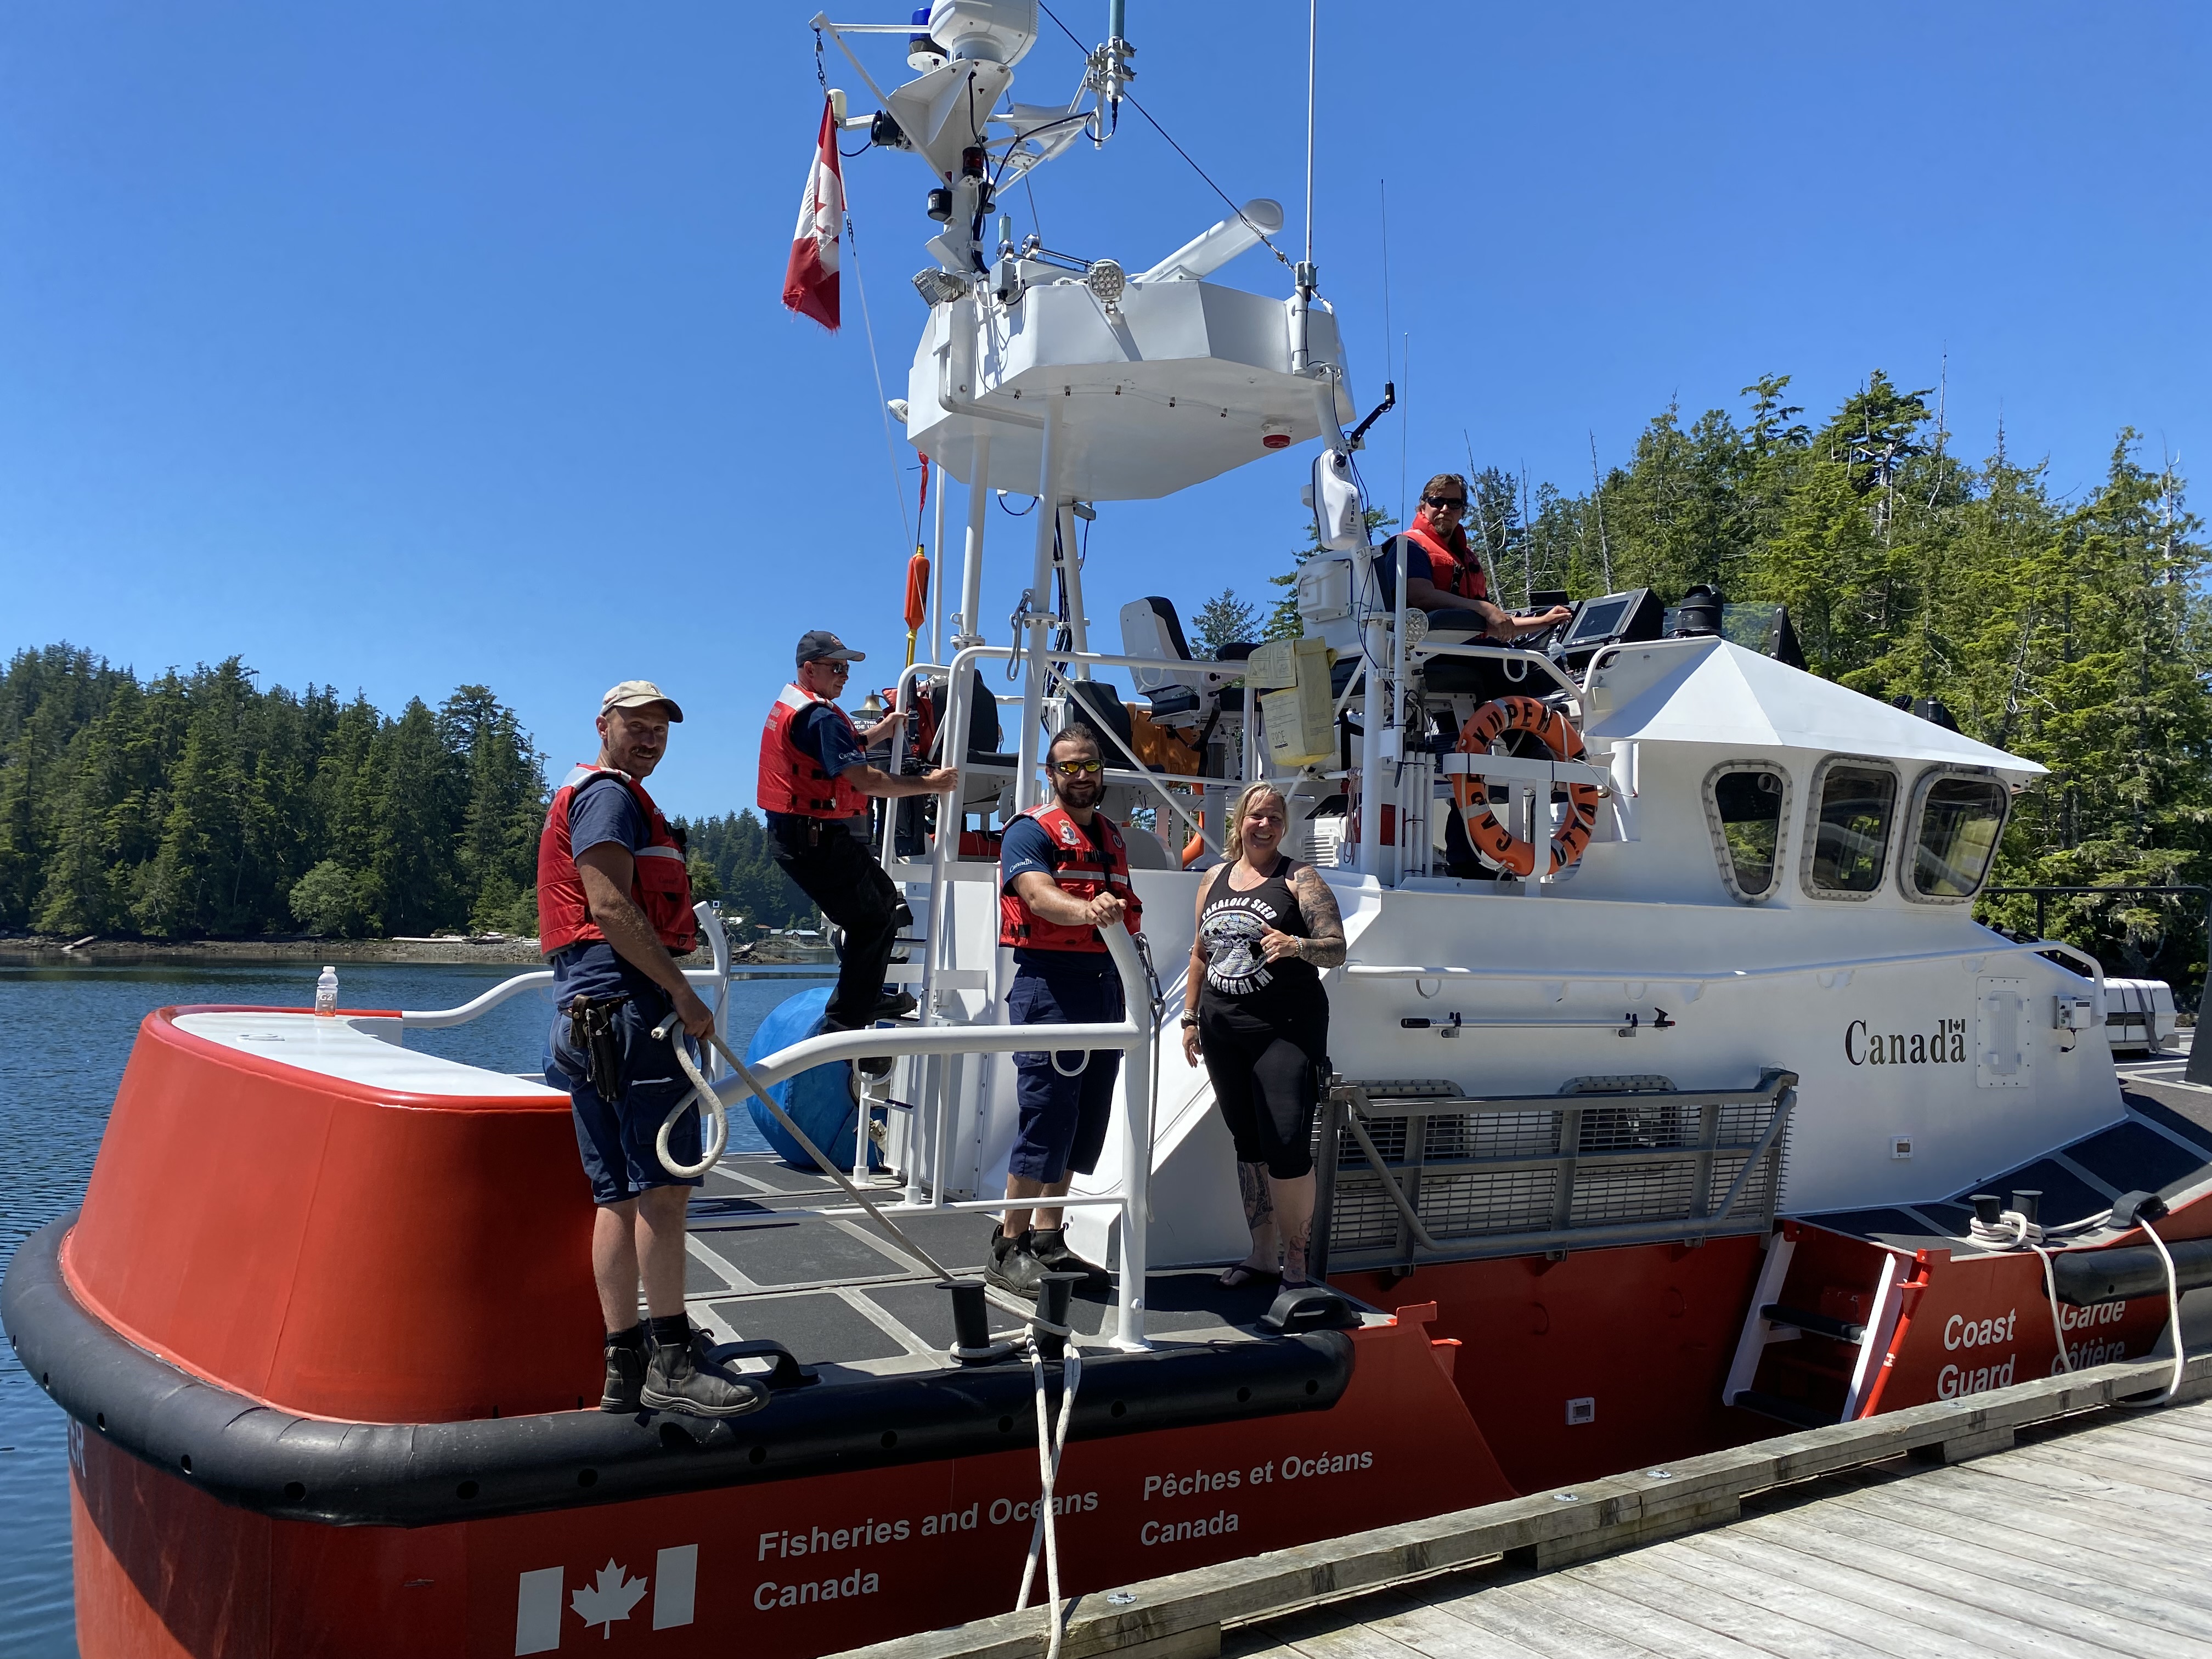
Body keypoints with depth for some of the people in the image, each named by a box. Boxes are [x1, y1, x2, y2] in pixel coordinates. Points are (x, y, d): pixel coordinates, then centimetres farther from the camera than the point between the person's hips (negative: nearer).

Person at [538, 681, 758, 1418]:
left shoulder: (612, 798, 29)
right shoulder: (607, 795, -5)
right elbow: (610, 907, -17)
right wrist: (684, 994, -18)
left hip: (590, 1015, 11)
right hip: (626, 1004, -11)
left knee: (621, 1196, 8)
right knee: (663, 1185, -11)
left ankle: (624, 1369, 9)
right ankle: (672, 1363, -10)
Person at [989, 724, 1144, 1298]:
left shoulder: (1112, 836, 20)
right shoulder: (1031, 830, -4)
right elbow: (1038, 894, -23)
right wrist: (1085, 911, -43)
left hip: (1106, 985, 8)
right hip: (1050, 984, -8)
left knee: (1088, 1118, 9)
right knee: (1048, 1114, -10)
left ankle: (1048, 1239, 20)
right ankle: (1009, 1248, -1)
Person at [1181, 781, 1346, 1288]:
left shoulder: (1299, 879, -1)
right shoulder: (1215, 877, 14)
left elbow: (1337, 949, -8)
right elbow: (1201, 953, 20)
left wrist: (1297, 945, -27)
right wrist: (1190, 1017, 16)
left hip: (1286, 1029, -5)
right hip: (1223, 1028, 5)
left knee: (1287, 1146, -12)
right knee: (1247, 1143, 11)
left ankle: (1295, 1260, 2)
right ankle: (1262, 1253, 22)